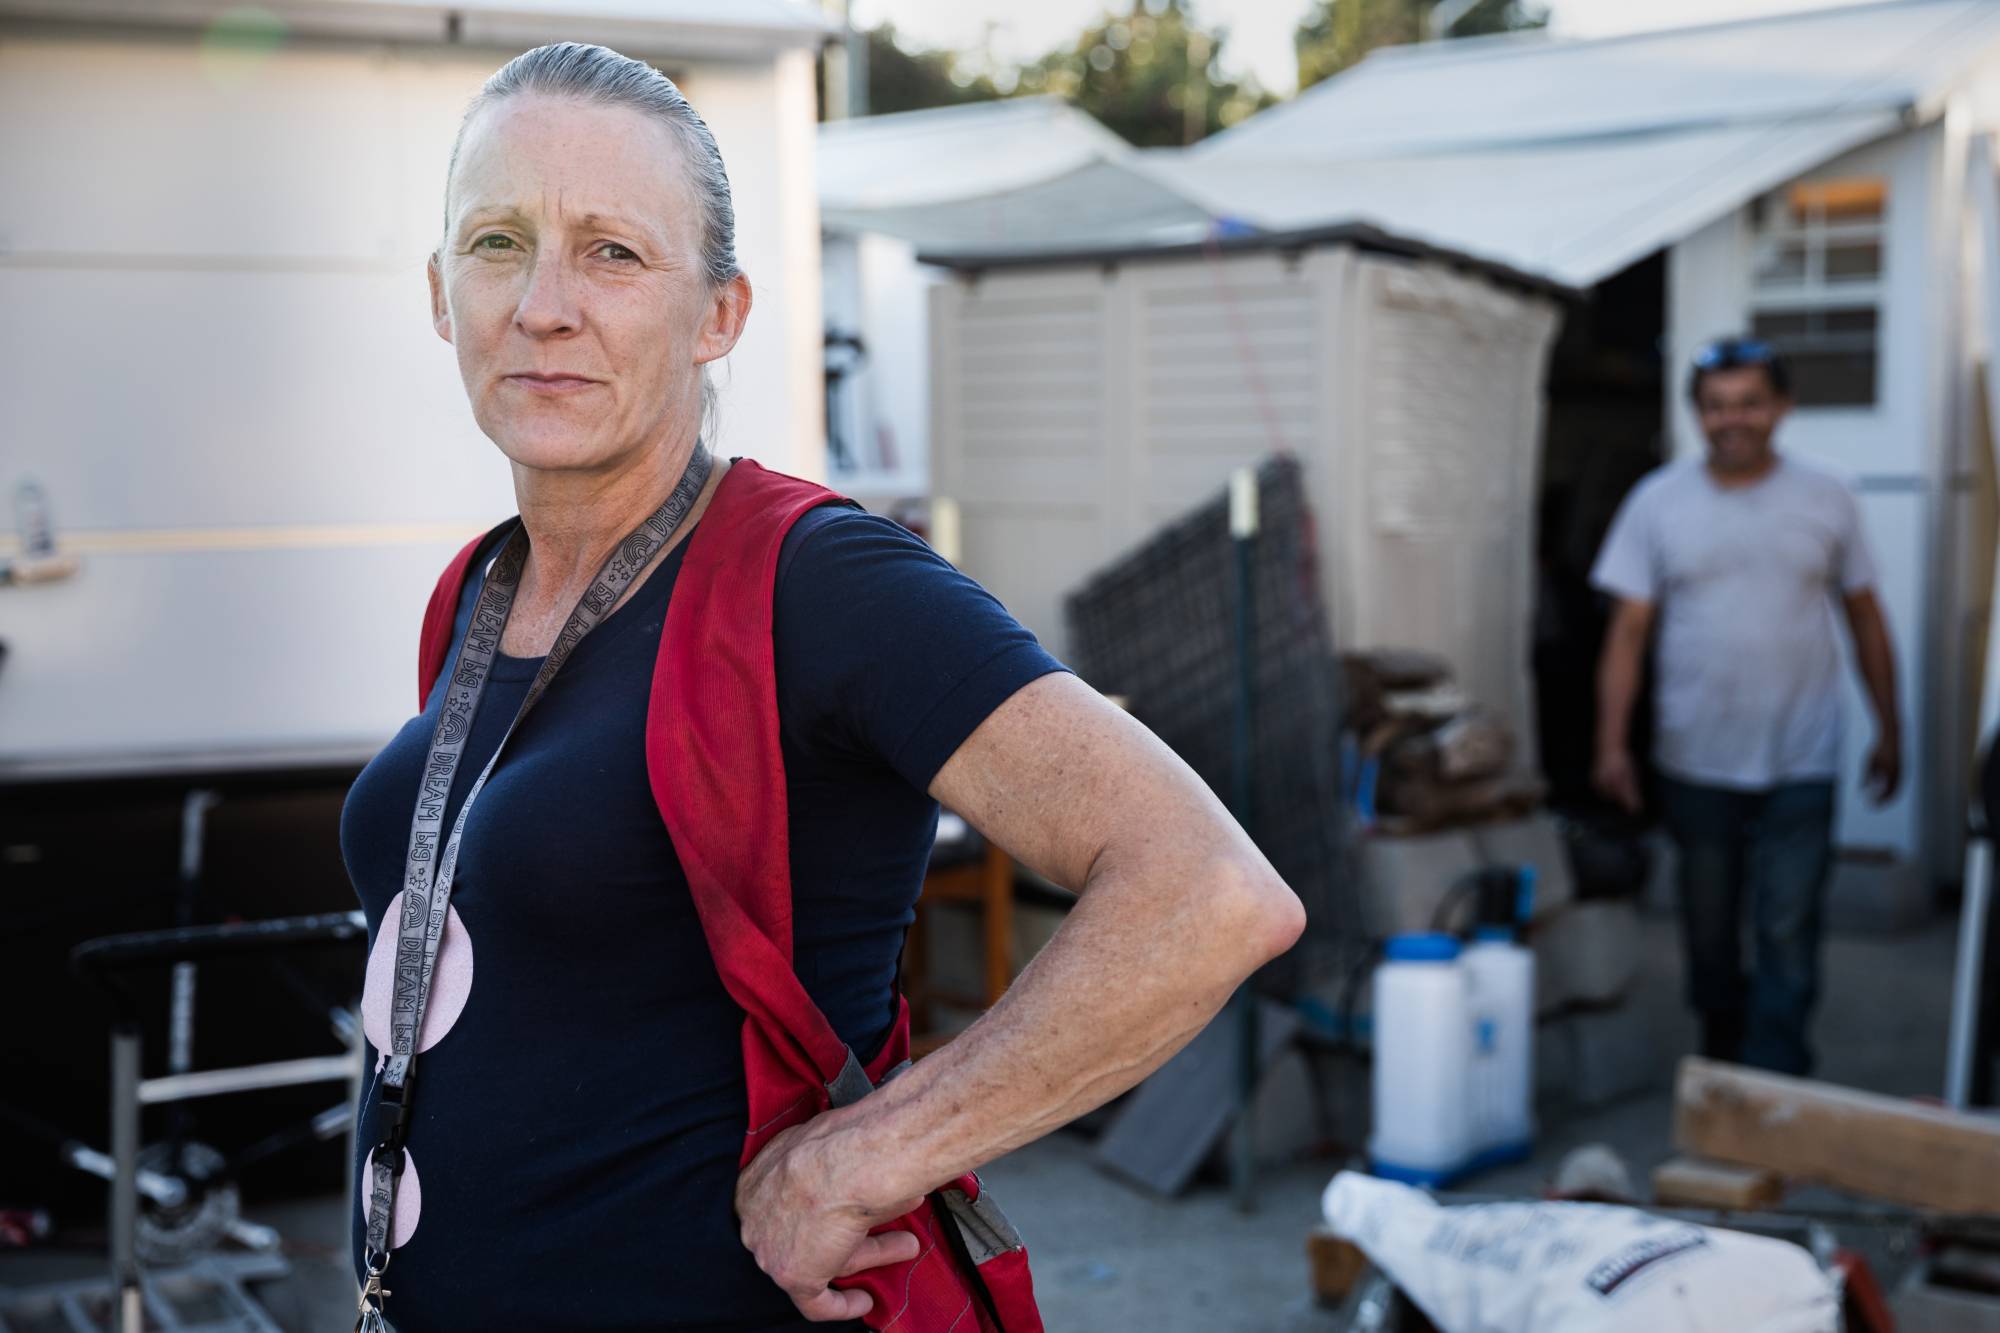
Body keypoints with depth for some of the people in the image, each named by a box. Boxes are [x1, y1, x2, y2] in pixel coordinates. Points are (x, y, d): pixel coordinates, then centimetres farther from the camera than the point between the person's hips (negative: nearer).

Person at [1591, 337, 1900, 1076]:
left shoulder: (1826, 499, 1)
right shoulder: (1658, 502, -1)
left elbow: (1865, 620, 8)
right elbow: (1628, 631, -3)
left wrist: (1888, 731, 8)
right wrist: (1611, 744, -10)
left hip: (1799, 765, -1)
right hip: (1696, 764, 1)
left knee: (1787, 936, -5)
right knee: (1709, 930, 14)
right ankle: (1722, 1062, 33)